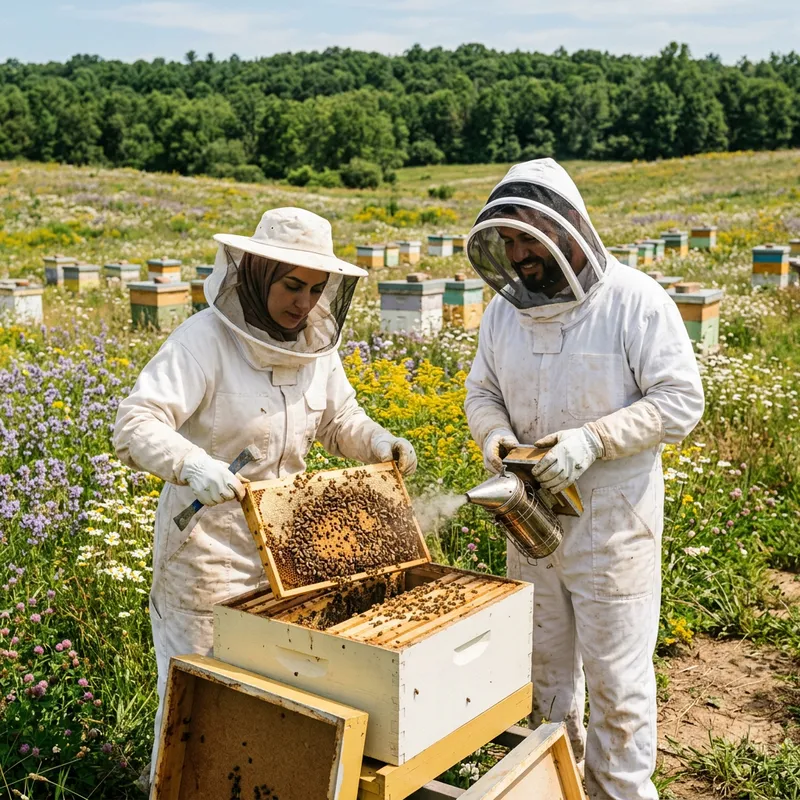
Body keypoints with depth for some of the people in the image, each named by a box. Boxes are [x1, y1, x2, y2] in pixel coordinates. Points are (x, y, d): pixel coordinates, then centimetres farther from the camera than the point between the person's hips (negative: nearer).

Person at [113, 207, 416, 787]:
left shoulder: (317, 345, 2)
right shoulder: (206, 338, -20)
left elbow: (341, 421, 15)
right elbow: (136, 424, -27)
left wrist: (378, 442, -5)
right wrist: (194, 466, -45)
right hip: (209, 546, -6)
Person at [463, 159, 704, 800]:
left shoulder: (635, 300, -13)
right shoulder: (506, 308, 3)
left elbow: (680, 400, -15)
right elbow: (483, 392, 12)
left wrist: (591, 439, -25)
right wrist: (495, 434, -11)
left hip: (611, 523, -5)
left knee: (616, 675, 6)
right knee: (542, 665, 19)